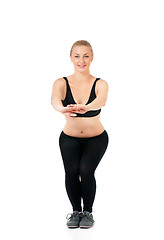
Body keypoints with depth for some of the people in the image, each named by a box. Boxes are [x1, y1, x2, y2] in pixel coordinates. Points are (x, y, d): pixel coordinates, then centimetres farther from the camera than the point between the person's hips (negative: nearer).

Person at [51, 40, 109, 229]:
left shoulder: (100, 84, -12)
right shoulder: (61, 83, -11)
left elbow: (101, 101, -35)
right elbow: (55, 100, -33)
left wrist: (86, 107, -58)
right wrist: (62, 109, -57)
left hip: (96, 139, -1)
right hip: (69, 138, 1)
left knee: (86, 169, -22)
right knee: (71, 170, -21)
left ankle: (88, 212, 3)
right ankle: (76, 210, 4)